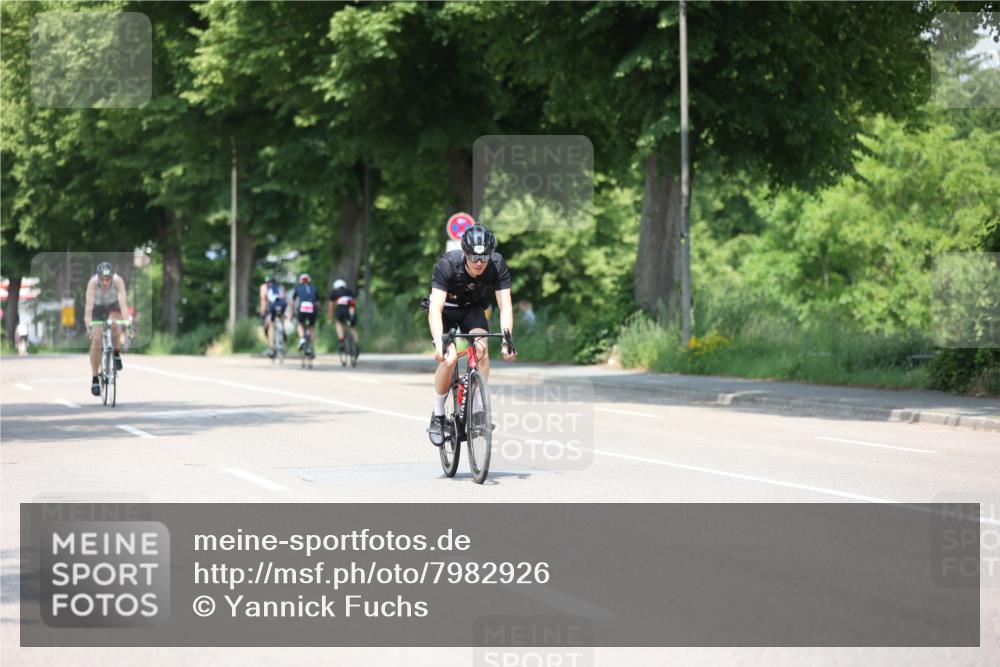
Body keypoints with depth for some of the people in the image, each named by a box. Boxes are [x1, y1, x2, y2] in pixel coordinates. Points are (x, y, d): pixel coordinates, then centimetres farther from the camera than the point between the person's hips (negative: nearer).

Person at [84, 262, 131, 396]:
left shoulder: (118, 281, -32)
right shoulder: (93, 282, -32)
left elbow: (123, 301, -40)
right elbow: (89, 303, -41)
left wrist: (127, 319, -54)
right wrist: (88, 321, -55)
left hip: (113, 307, 0)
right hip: (97, 308, 0)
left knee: (113, 324, -34)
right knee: (96, 340, -14)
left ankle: (117, 354, -7)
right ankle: (94, 379, -5)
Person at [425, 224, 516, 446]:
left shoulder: (497, 265, -27)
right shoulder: (448, 264, -34)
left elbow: (505, 306, -28)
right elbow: (435, 308, -41)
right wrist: (439, 344, -54)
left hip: (472, 308, 2)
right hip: (445, 309, -2)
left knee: (481, 348, -25)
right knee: (449, 359, -22)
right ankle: (438, 415, -2)